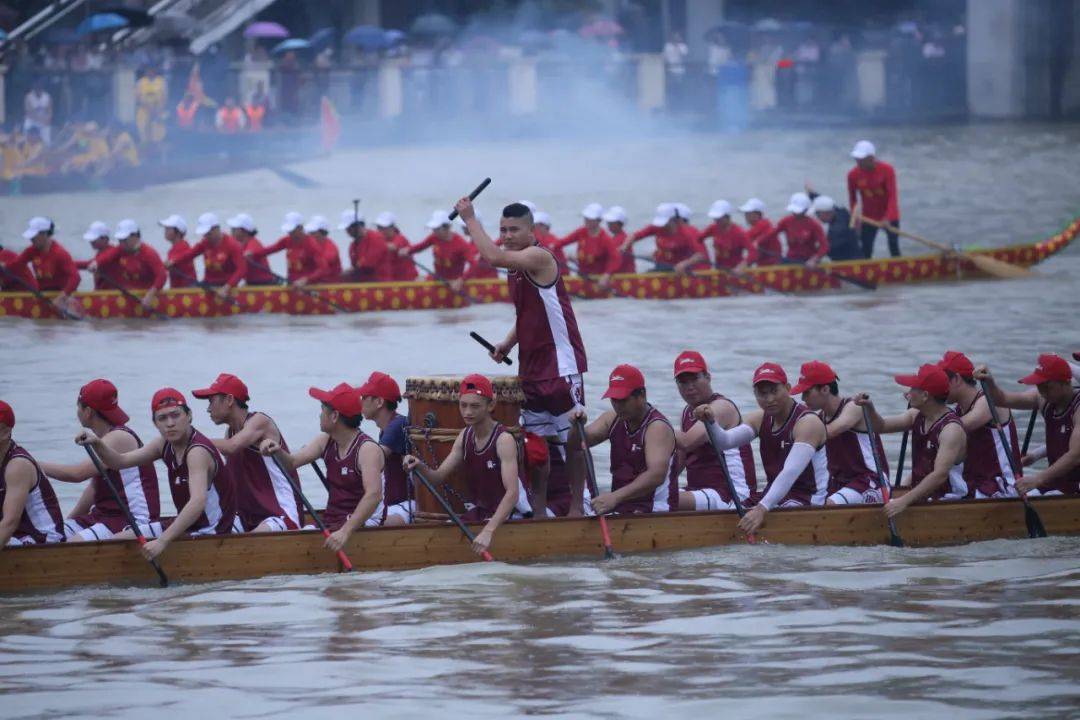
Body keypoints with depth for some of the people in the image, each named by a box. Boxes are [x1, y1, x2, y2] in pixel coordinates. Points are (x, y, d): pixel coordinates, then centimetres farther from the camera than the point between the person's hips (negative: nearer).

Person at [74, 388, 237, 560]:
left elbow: (198, 502, -39)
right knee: (118, 541, 7)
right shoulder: (165, 445, 3)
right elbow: (120, 462, 4)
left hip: (209, 532, -9)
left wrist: (163, 541, -47)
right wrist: (97, 444, -18)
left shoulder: (197, 451, -25)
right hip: (186, 524, 9)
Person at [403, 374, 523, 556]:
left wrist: (489, 531, -41)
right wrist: (420, 467, -18)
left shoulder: (503, 440, -20)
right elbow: (438, 477, 5)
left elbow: (512, 493, -30)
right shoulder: (465, 436, 3)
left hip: (501, 517, -7)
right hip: (476, 513, 7)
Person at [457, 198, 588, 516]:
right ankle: (539, 506, 19)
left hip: (561, 363, -9)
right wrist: (508, 343, 8)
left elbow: (494, 257, -32)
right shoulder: (516, 267, 12)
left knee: (572, 437, -1)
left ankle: (577, 505, 5)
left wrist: (470, 219, -21)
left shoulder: (539, 258, -16)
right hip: (532, 365, 9)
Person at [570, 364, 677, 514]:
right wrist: (577, 426, -13)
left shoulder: (657, 427, -13)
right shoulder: (613, 419, 11)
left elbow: (657, 475, -26)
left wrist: (615, 497, -36)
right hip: (620, 510, 7)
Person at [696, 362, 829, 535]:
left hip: (807, 501, -8)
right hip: (773, 497, 8)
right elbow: (725, 441, -5)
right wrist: (710, 422, -28)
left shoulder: (808, 422, -17)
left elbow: (791, 472, -29)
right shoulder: (760, 420, 8)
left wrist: (762, 509, -40)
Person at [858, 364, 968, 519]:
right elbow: (881, 426, 13)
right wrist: (870, 409, -10)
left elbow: (940, 475, -29)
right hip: (920, 497, 8)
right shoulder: (917, 416, 7)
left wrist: (905, 501, -36)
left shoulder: (951, 429, -20)